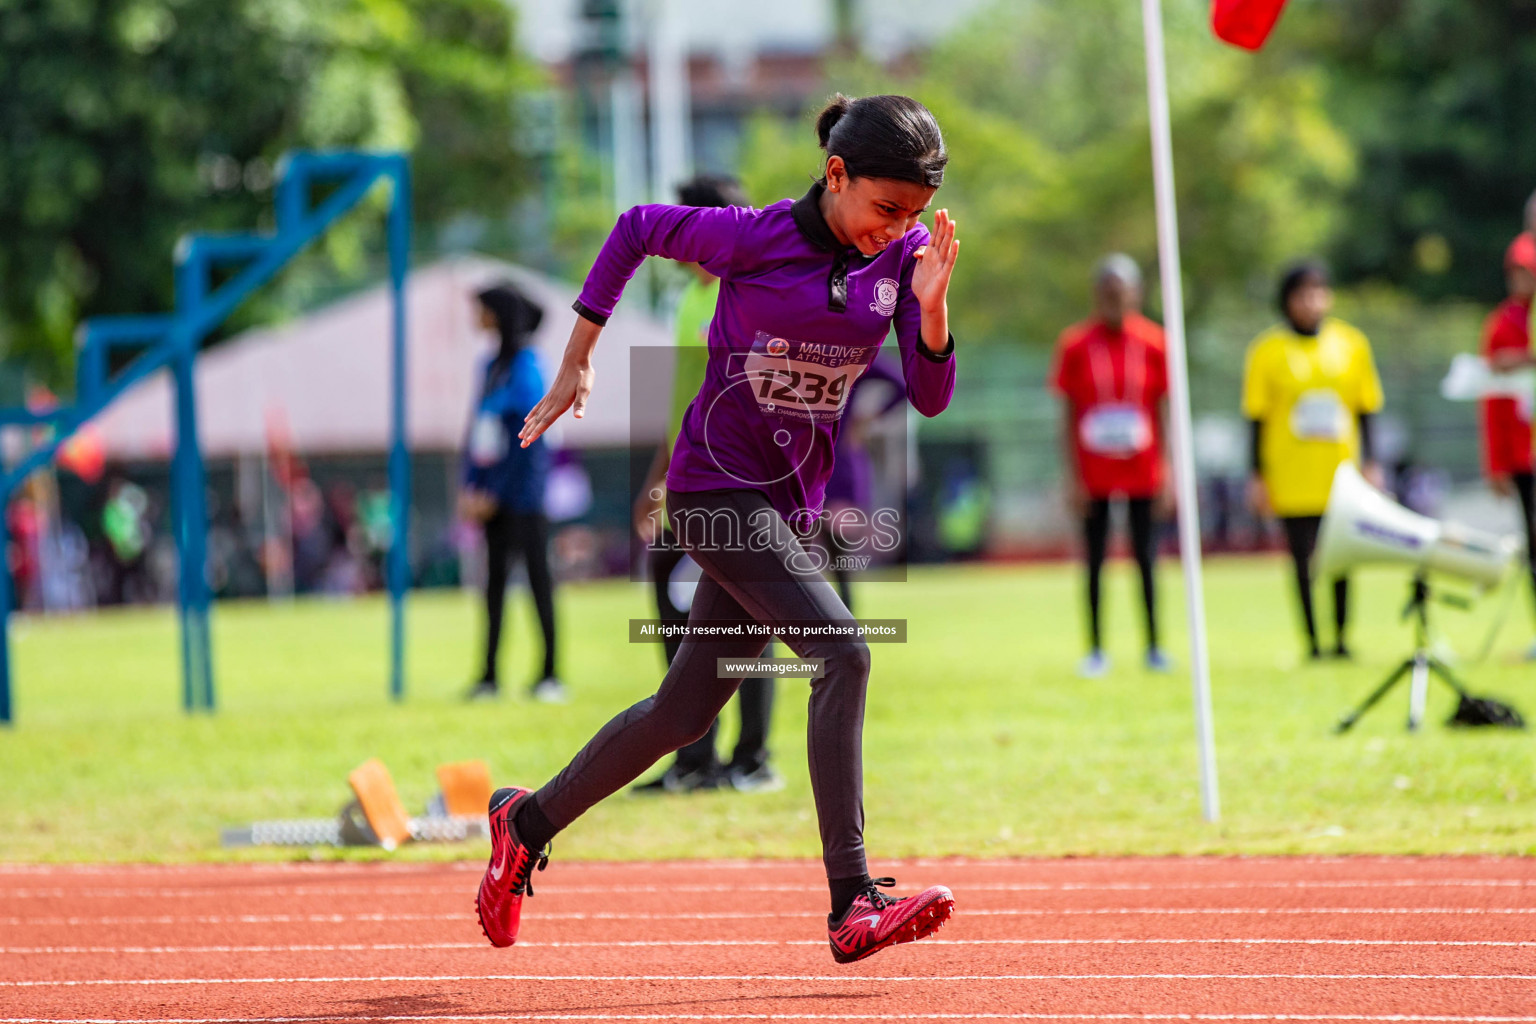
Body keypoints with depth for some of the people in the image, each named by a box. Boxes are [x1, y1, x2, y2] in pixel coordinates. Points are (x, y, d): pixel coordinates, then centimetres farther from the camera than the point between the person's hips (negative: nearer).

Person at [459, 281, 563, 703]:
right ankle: (489, 676, 10)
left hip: (521, 489, -8)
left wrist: (494, 494, -13)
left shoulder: (525, 367, -11)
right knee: (494, 577, 7)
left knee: (537, 573, -5)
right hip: (492, 491, 8)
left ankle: (550, 675, -4)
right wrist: (469, 488, 7)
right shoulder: (491, 366, 13)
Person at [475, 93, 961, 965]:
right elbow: (637, 229, 2)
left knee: (689, 710, 13)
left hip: (793, 502, 7)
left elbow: (931, 397, -3)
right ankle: (854, 905, -27)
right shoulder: (752, 238, -14)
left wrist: (930, 306, -22)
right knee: (843, 654, -24)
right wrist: (576, 361, 5)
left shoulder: (902, 256, -1)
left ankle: (529, 822, 33)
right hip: (717, 489, -7)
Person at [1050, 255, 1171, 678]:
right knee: (1094, 560, 2)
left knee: (1146, 557, 3)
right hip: (1094, 473, 0)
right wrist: (1073, 477, -4)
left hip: (1142, 471, 0)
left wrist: (1169, 475, -1)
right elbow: (1068, 415, 0)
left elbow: (1164, 411, 3)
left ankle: (1153, 647, 11)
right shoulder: (1076, 345, -3)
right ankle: (1096, 650, 9)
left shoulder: (1152, 343, -2)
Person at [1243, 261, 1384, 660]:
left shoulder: (1351, 344, 6)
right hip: (1291, 475, -2)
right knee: (1303, 560, -3)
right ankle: (1312, 640, 3)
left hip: (1341, 474, 2)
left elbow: (1366, 410, 11)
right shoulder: (1268, 351, 0)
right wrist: (1257, 475, -2)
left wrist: (1370, 464, 5)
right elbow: (1258, 417, 2)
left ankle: (1341, 638, 12)